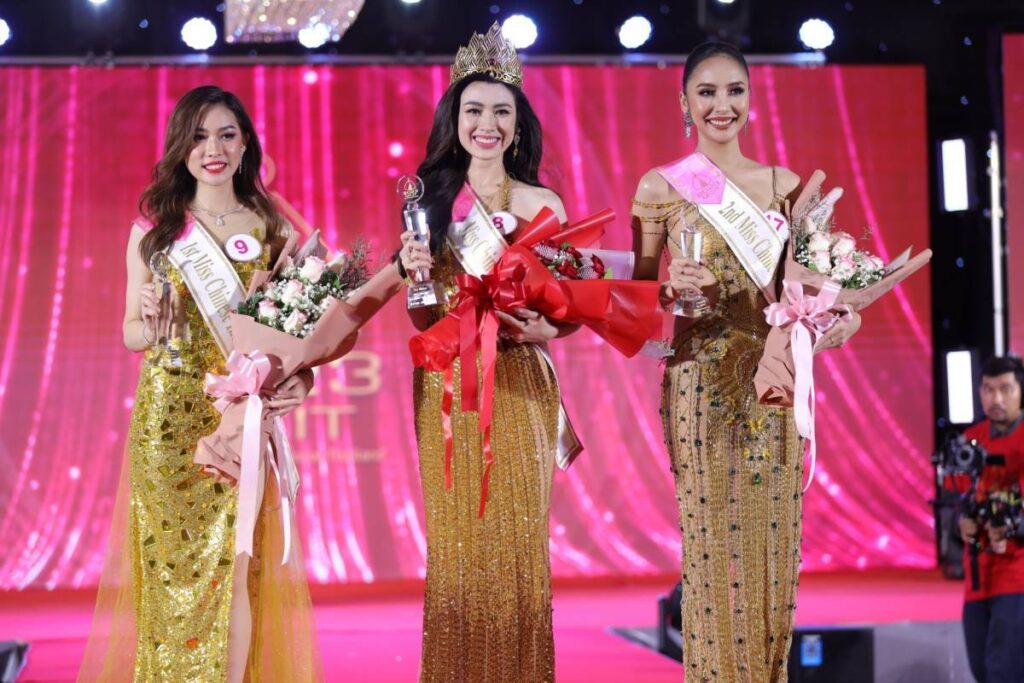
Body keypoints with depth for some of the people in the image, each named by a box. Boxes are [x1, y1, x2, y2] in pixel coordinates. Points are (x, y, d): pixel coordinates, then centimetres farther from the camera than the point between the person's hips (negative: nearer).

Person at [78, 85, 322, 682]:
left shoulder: (271, 227, 8)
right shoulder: (154, 227, 5)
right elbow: (131, 333, 8)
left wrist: (302, 377, -8)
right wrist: (152, 323, -14)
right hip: (168, 417, 0)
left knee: (235, 564, -4)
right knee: (173, 564, 2)